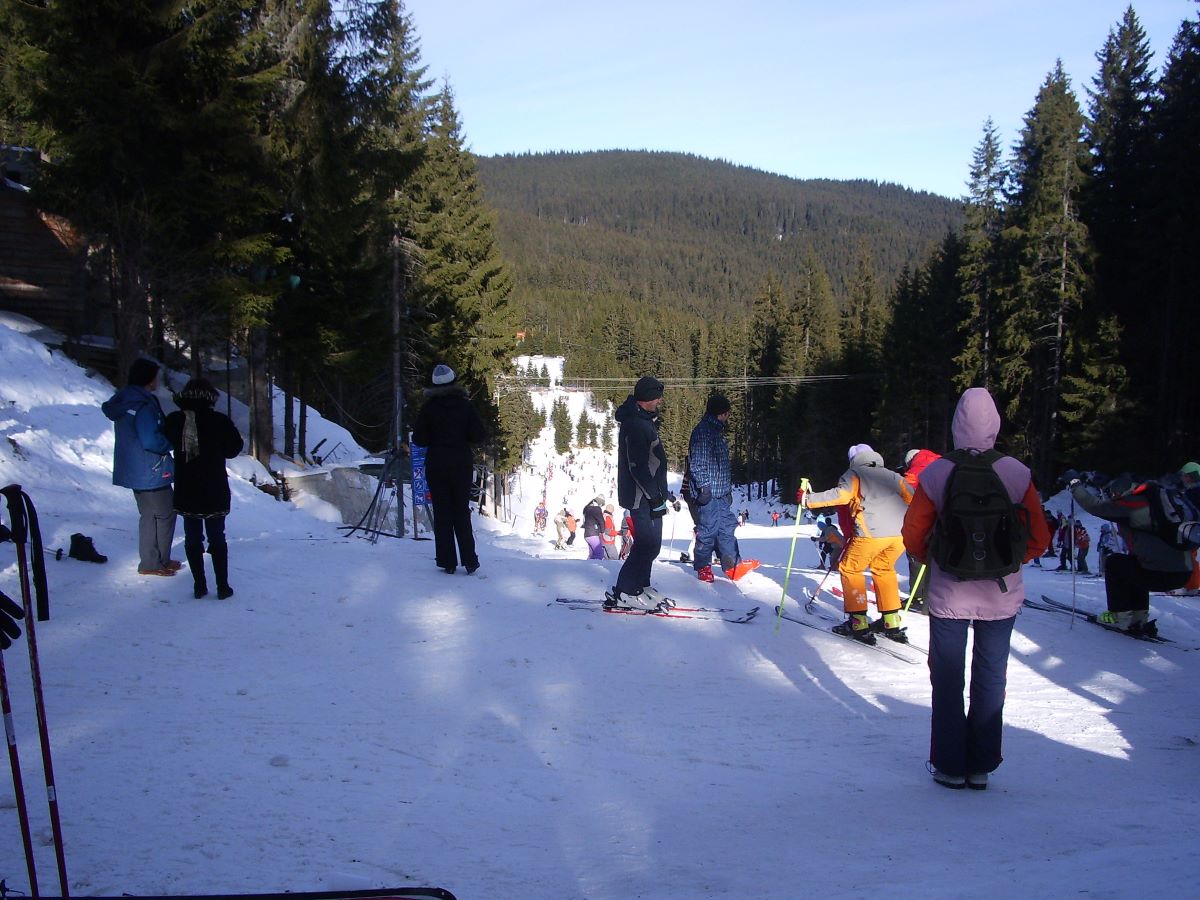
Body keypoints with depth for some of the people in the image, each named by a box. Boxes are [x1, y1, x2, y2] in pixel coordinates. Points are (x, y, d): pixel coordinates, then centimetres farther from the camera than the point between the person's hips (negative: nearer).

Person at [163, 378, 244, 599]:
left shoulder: (174, 420, -6)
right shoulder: (219, 421, -14)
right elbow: (234, 448, -5)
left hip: (186, 491, 2)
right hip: (215, 491, -2)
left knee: (192, 538, 12)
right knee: (217, 538, 8)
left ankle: (199, 586, 14)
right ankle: (222, 587, 9)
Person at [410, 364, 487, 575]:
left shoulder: (429, 408, -7)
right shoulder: (466, 405, -5)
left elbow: (419, 439, -8)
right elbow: (479, 436, -6)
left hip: (436, 465, -1)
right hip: (462, 464, 1)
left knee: (442, 513, 6)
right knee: (462, 512, 11)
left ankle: (447, 563, 4)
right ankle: (469, 562, 7)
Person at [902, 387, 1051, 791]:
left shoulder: (935, 474, -12)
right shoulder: (1017, 474, -10)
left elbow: (913, 535, -6)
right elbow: (1039, 538, -4)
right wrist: (1008, 561, 13)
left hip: (948, 595, -1)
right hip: (1000, 595, 1)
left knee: (947, 680, 12)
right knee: (991, 679, 14)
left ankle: (950, 765, 18)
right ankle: (981, 766, 21)